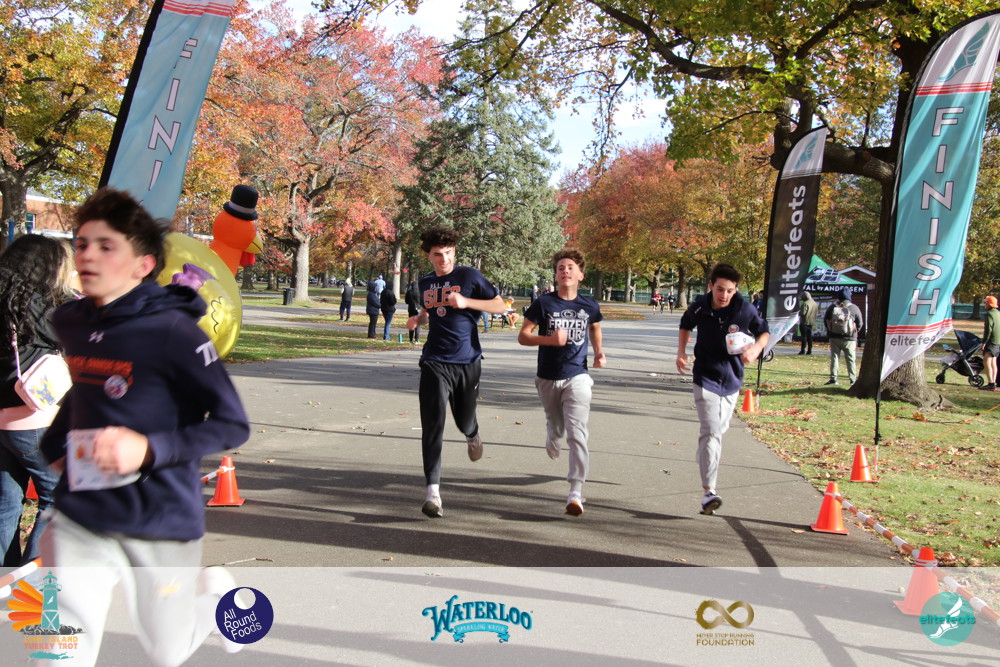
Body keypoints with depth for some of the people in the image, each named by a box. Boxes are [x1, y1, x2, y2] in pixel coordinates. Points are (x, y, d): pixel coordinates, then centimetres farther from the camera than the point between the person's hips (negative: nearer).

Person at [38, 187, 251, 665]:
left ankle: (214, 591, 47)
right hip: (79, 519, 4)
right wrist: (54, 442, 12)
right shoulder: (68, 324, 2)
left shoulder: (173, 333, -17)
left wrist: (149, 449, -25)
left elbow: (233, 426, -15)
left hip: (161, 521, -4)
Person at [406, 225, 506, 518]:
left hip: (467, 361, -2)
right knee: (433, 425, -12)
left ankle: (473, 436, 56)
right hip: (435, 362, 2)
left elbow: (500, 306, -4)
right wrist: (418, 319, 6)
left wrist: (465, 301, -17)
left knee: (464, 420, 15)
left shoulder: (469, 276, -3)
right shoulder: (426, 283, 11)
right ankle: (433, 492, -14)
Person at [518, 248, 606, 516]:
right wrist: (549, 339, -21)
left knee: (577, 433, -16)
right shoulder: (543, 304, -5)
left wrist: (599, 352, 8)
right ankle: (552, 441, 58)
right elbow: (522, 336, -5)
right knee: (556, 429, 18)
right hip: (548, 378, 1)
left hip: (577, 376, -1)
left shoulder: (589, 306, 1)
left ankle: (576, 493, -19)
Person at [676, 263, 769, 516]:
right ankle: (709, 490, -21)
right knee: (711, 431, -16)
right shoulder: (699, 308, -9)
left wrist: (755, 348, -15)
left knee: (719, 429, 17)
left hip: (732, 379, 2)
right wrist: (681, 351, 2)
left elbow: (764, 332, 5)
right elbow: (686, 325, 14)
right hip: (706, 378, -2)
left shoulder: (745, 310, -11)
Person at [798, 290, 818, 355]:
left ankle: (803, 350, -6)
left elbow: (803, 313, -22)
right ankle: (809, 350, 12)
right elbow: (817, 312, 15)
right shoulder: (815, 304, 9)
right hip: (811, 322, 8)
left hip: (804, 322, -8)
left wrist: (799, 312, -2)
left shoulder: (805, 304, -18)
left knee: (804, 336, -5)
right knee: (809, 336, 12)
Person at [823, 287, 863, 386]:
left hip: (834, 338, 2)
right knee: (850, 359, 6)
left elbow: (826, 320, 7)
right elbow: (859, 324, -1)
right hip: (849, 339, -1)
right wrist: (854, 333, 16)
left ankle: (833, 378, 0)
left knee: (834, 357, 6)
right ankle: (853, 379, 7)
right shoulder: (854, 308, -7)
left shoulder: (832, 307, 0)